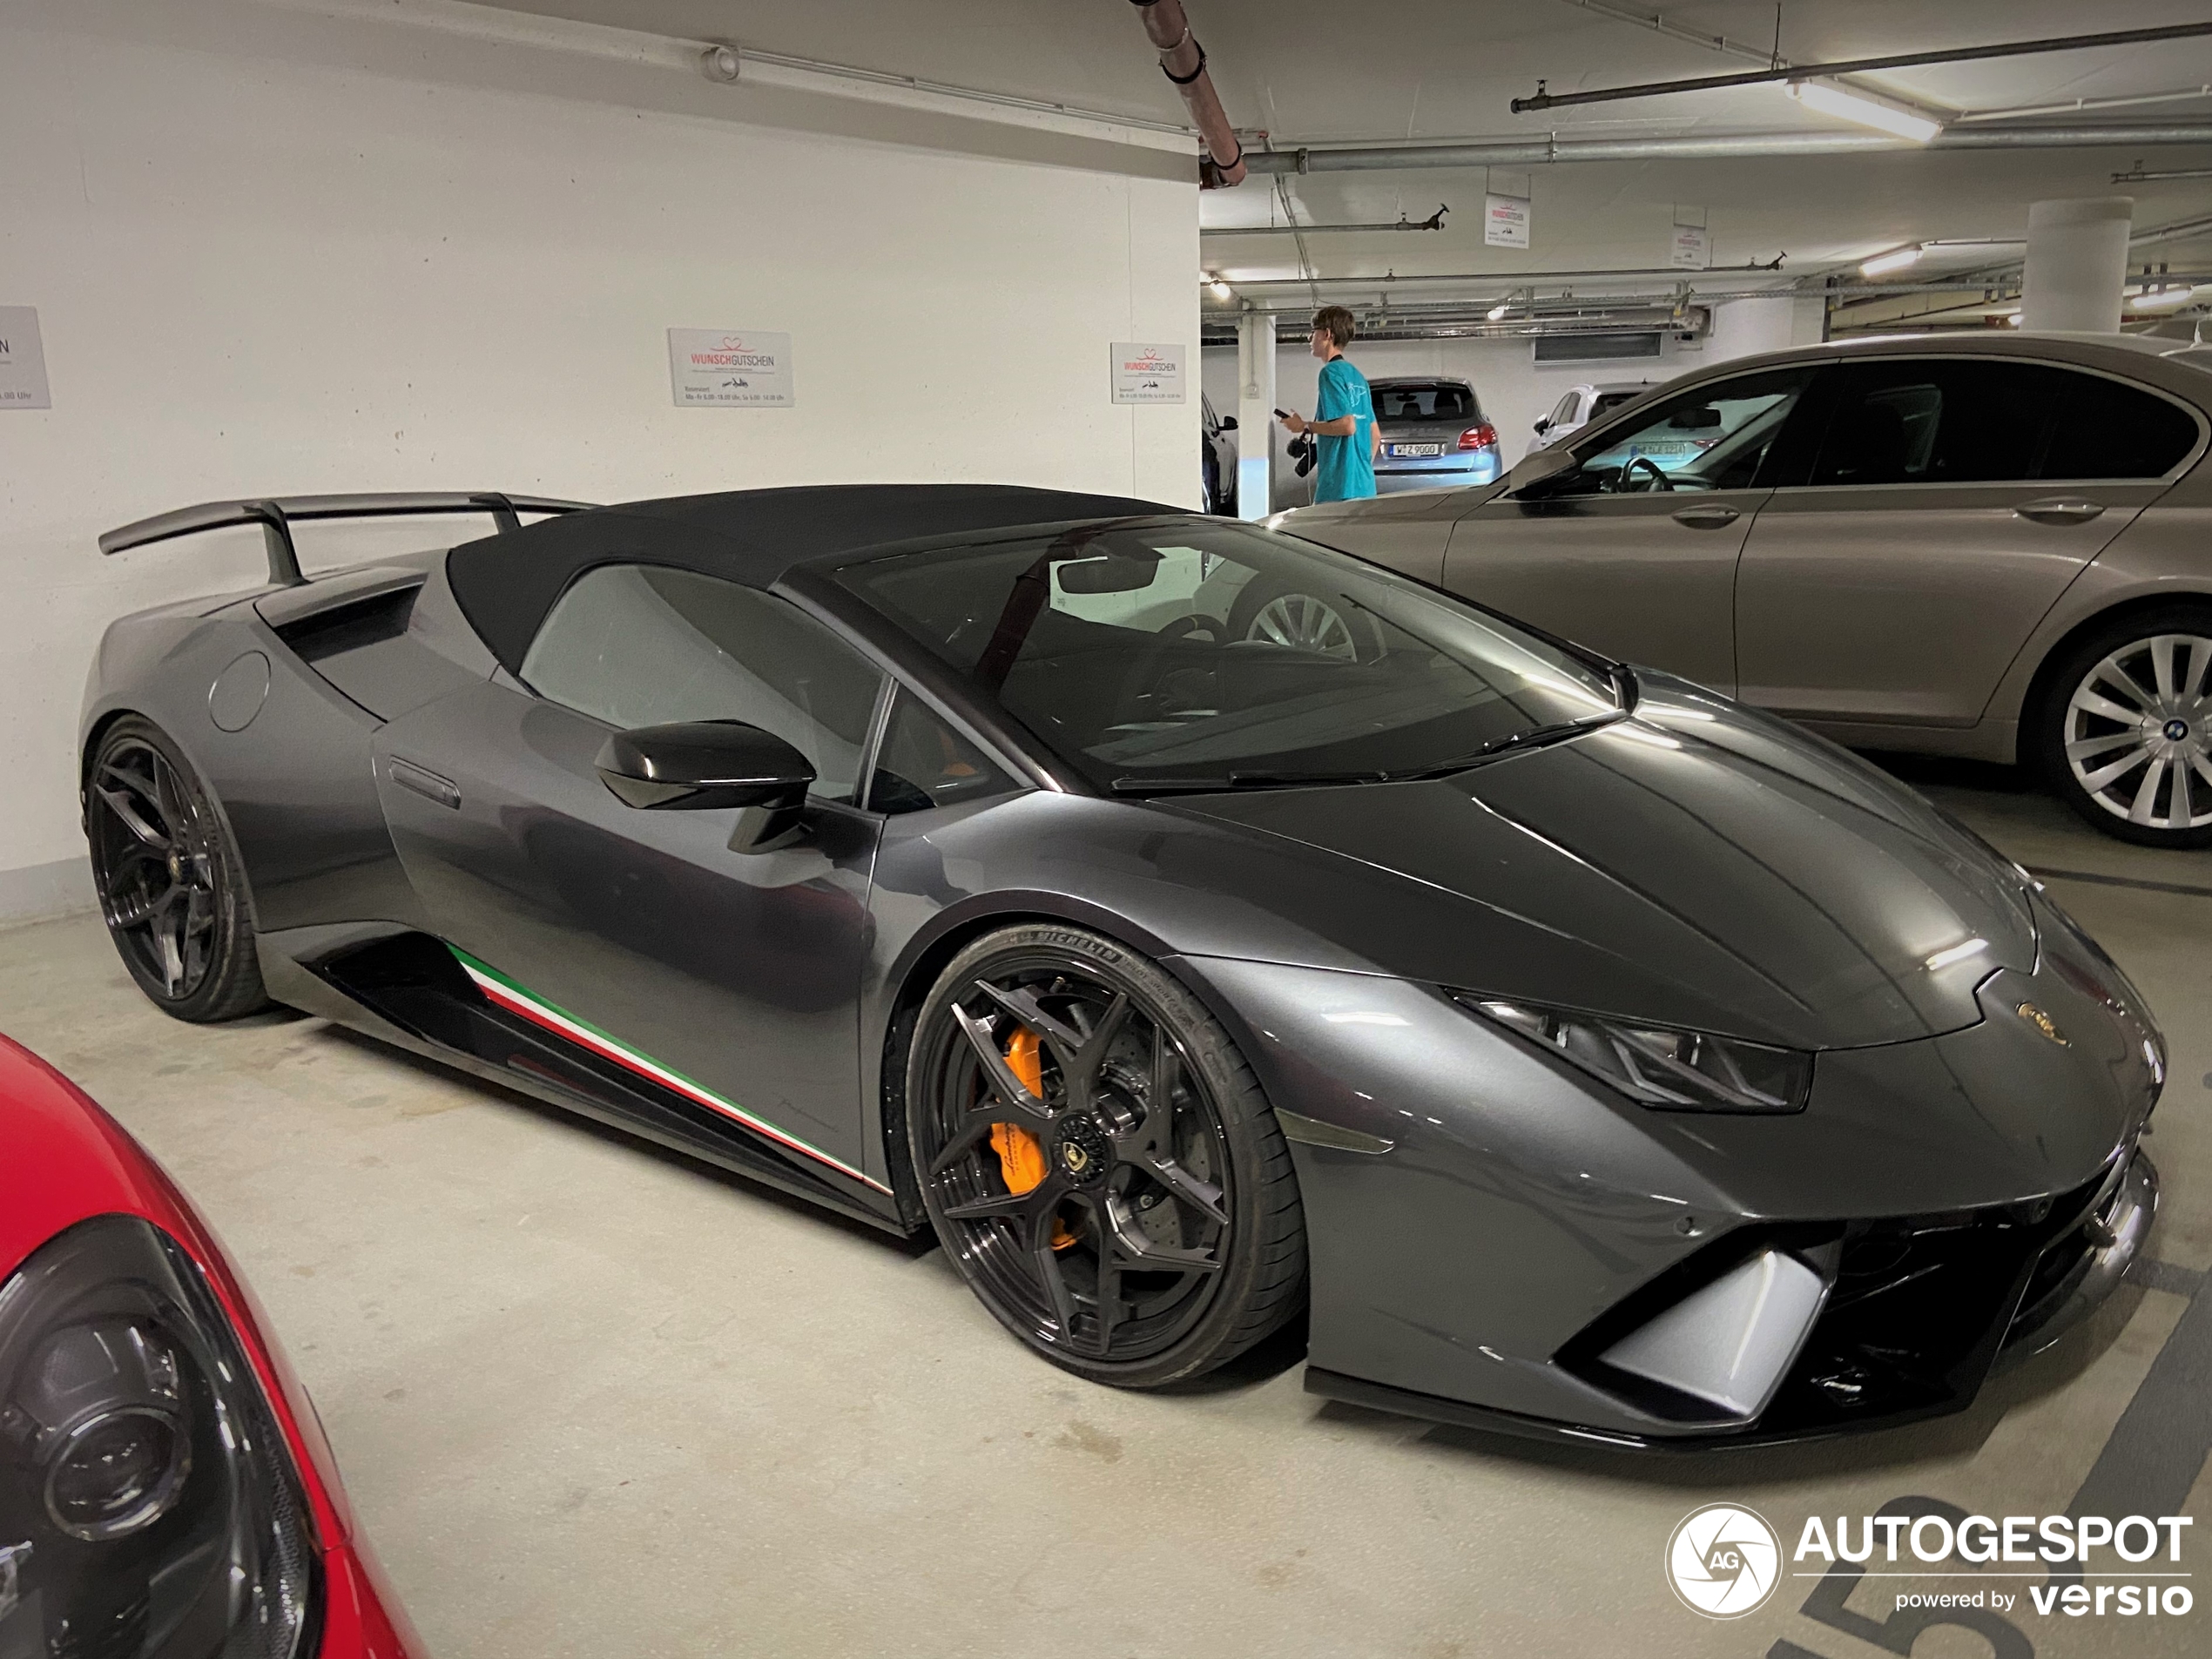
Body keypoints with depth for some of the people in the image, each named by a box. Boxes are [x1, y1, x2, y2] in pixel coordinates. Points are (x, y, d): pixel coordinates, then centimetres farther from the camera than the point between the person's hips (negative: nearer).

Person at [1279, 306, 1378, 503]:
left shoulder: (1331, 372, -9)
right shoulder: (1357, 377, 19)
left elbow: (1347, 426, -18)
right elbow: (1375, 435, 20)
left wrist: (1305, 426, -7)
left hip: (1340, 488, -9)